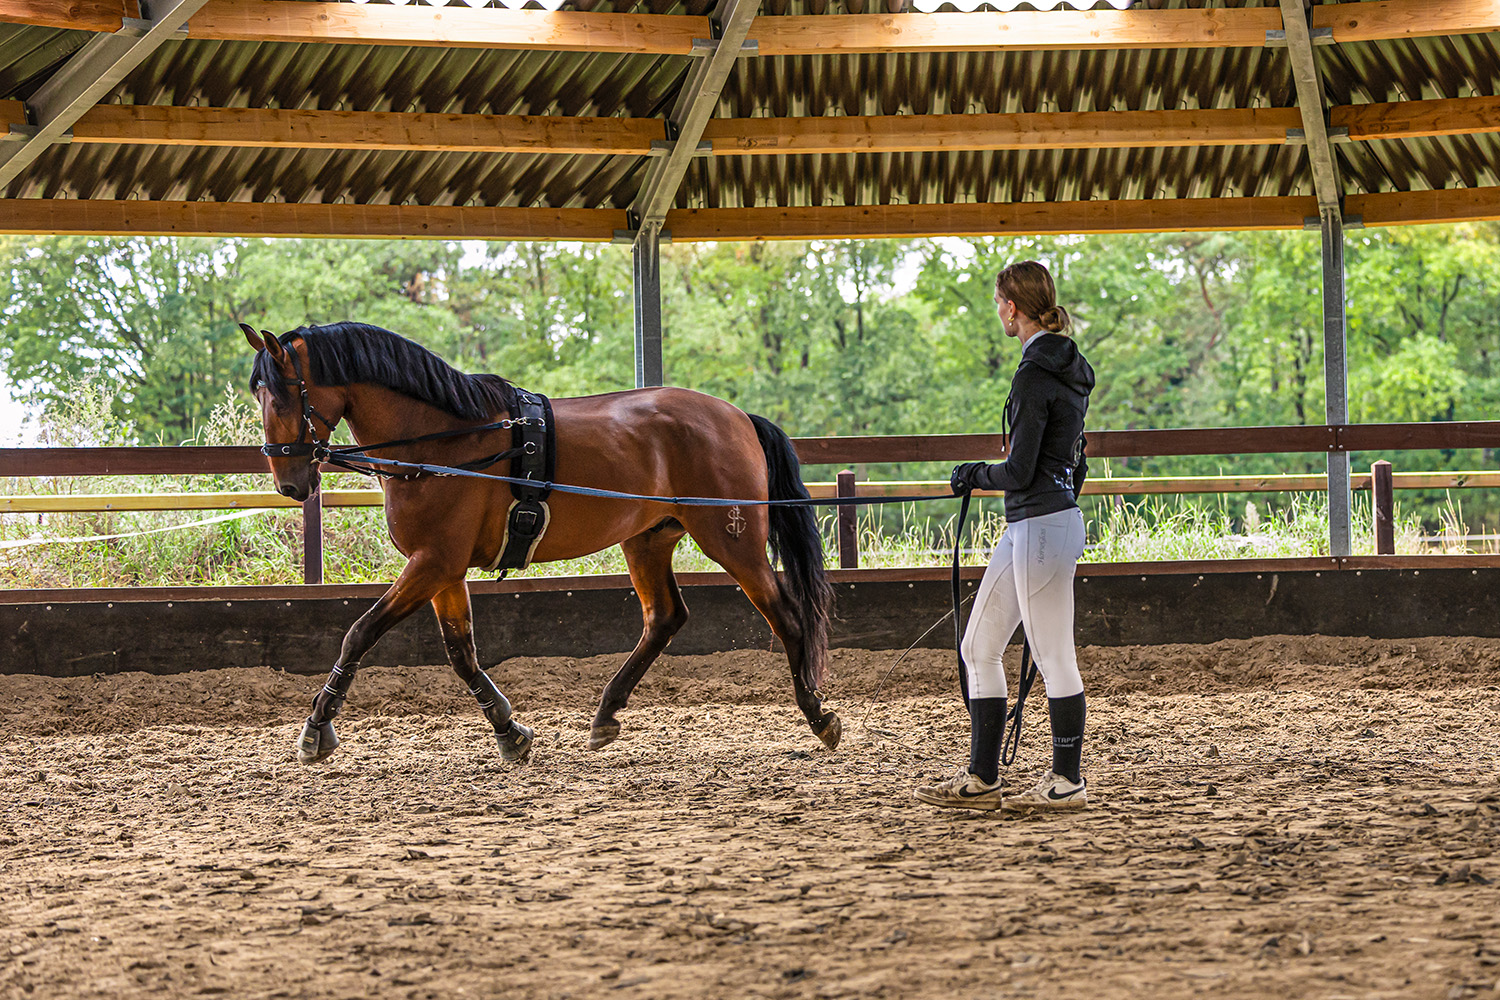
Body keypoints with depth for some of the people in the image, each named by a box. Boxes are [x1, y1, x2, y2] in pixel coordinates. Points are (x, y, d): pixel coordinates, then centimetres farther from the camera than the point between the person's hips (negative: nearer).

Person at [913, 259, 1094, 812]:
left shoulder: (1035, 376, -18)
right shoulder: (1068, 367, 13)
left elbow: (1019, 472, -20)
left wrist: (973, 474, 0)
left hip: (1042, 527, -10)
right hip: (1026, 528, 10)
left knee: (1054, 659, 0)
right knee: (978, 647, 13)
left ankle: (1068, 782, 9)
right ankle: (982, 778, 17)